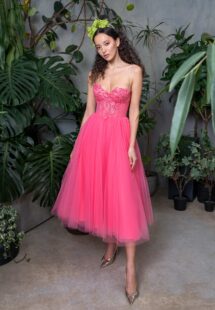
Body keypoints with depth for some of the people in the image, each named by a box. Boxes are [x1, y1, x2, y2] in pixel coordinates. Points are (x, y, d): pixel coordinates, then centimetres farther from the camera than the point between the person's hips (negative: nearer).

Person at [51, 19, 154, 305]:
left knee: (124, 198, -5)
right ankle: (110, 246, 29)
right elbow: (89, 111, 12)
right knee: (98, 193, 8)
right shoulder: (95, 73, 11)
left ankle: (131, 266, 2)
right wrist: (78, 143, 9)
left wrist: (131, 146, -11)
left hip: (119, 137, -4)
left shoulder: (134, 70, 0)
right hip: (93, 136, 4)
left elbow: (134, 111, -3)